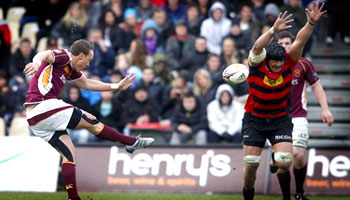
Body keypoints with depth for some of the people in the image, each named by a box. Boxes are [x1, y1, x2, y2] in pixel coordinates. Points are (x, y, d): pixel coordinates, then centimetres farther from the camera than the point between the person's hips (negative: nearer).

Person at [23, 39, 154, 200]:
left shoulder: (71, 69, 23)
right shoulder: (63, 57, -6)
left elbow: (87, 83, 37)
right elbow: (44, 55, -27)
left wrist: (116, 87, 43)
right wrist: (36, 63, -51)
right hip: (44, 106, -10)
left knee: (68, 154, 7)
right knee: (91, 121, 2)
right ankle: (132, 142, 14)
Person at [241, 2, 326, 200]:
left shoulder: (289, 63, -12)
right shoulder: (257, 64, -17)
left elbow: (300, 41, -23)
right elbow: (258, 47, -37)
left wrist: (311, 23, -40)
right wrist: (274, 30, -53)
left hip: (280, 120, 1)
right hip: (255, 119, -1)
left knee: (284, 162, -14)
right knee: (251, 164, 0)